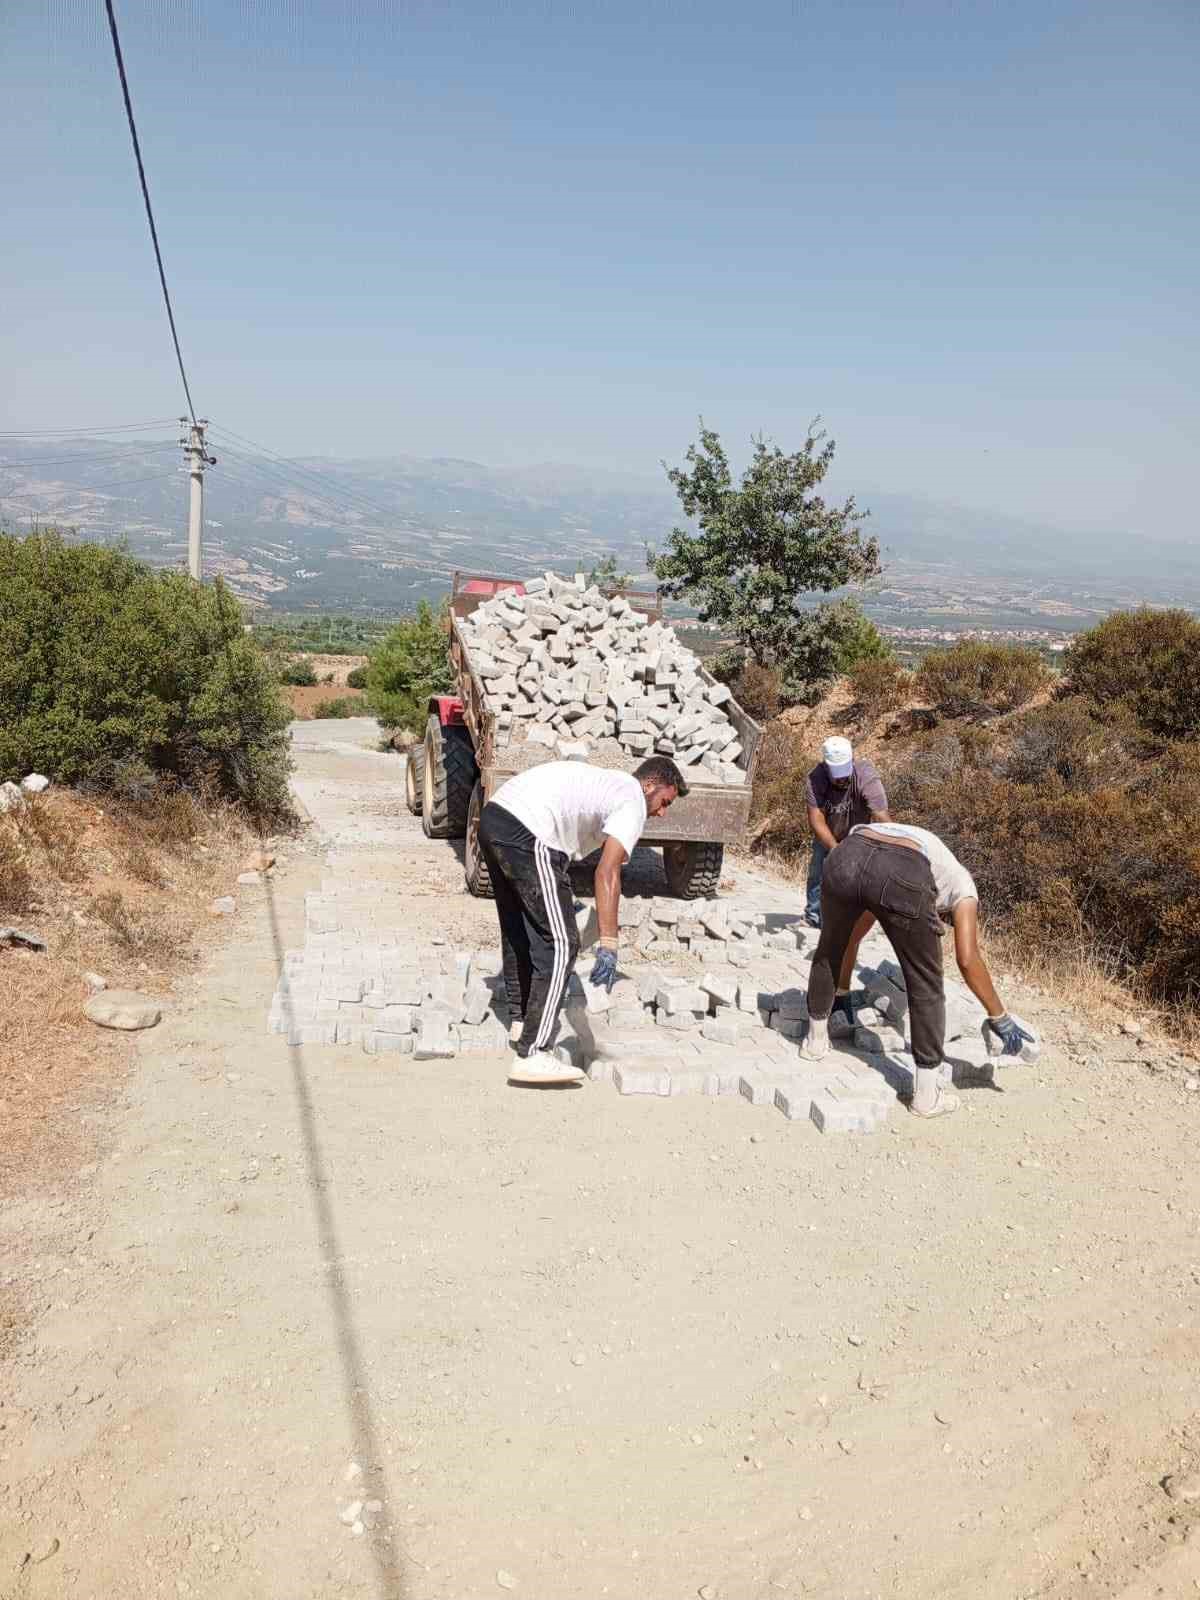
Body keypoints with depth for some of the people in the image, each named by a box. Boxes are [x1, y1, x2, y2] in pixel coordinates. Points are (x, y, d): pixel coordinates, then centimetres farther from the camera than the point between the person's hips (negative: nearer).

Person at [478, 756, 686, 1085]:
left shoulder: (605, 782, 29)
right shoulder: (633, 803, 1)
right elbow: (607, 873, -12)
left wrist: (558, 900, 43)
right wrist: (608, 945, -13)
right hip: (527, 836, -10)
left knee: (518, 929, 25)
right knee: (560, 945, -6)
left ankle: (520, 1020, 42)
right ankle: (532, 1056, -10)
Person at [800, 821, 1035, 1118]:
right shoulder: (962, 886, 33)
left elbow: (852, 933, 51)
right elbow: (968, 959, 18)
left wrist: (842, 990, 62)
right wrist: (1000, 1018, 30)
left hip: (846, 856, 4)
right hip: (902, 877, -4)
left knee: (828, 950, 32)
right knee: (926, 987, 16)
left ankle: (816, 1040, 48)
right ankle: (926, 1095, 26)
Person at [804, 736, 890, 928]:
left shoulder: (868, 779, -35)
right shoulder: (816, 778, -29)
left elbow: (882, 819, -43)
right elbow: (816, 819, -34)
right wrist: (835, 848, -46)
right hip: (827, 837, 2)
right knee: (819, 870, 6)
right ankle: (814, 915, 27)